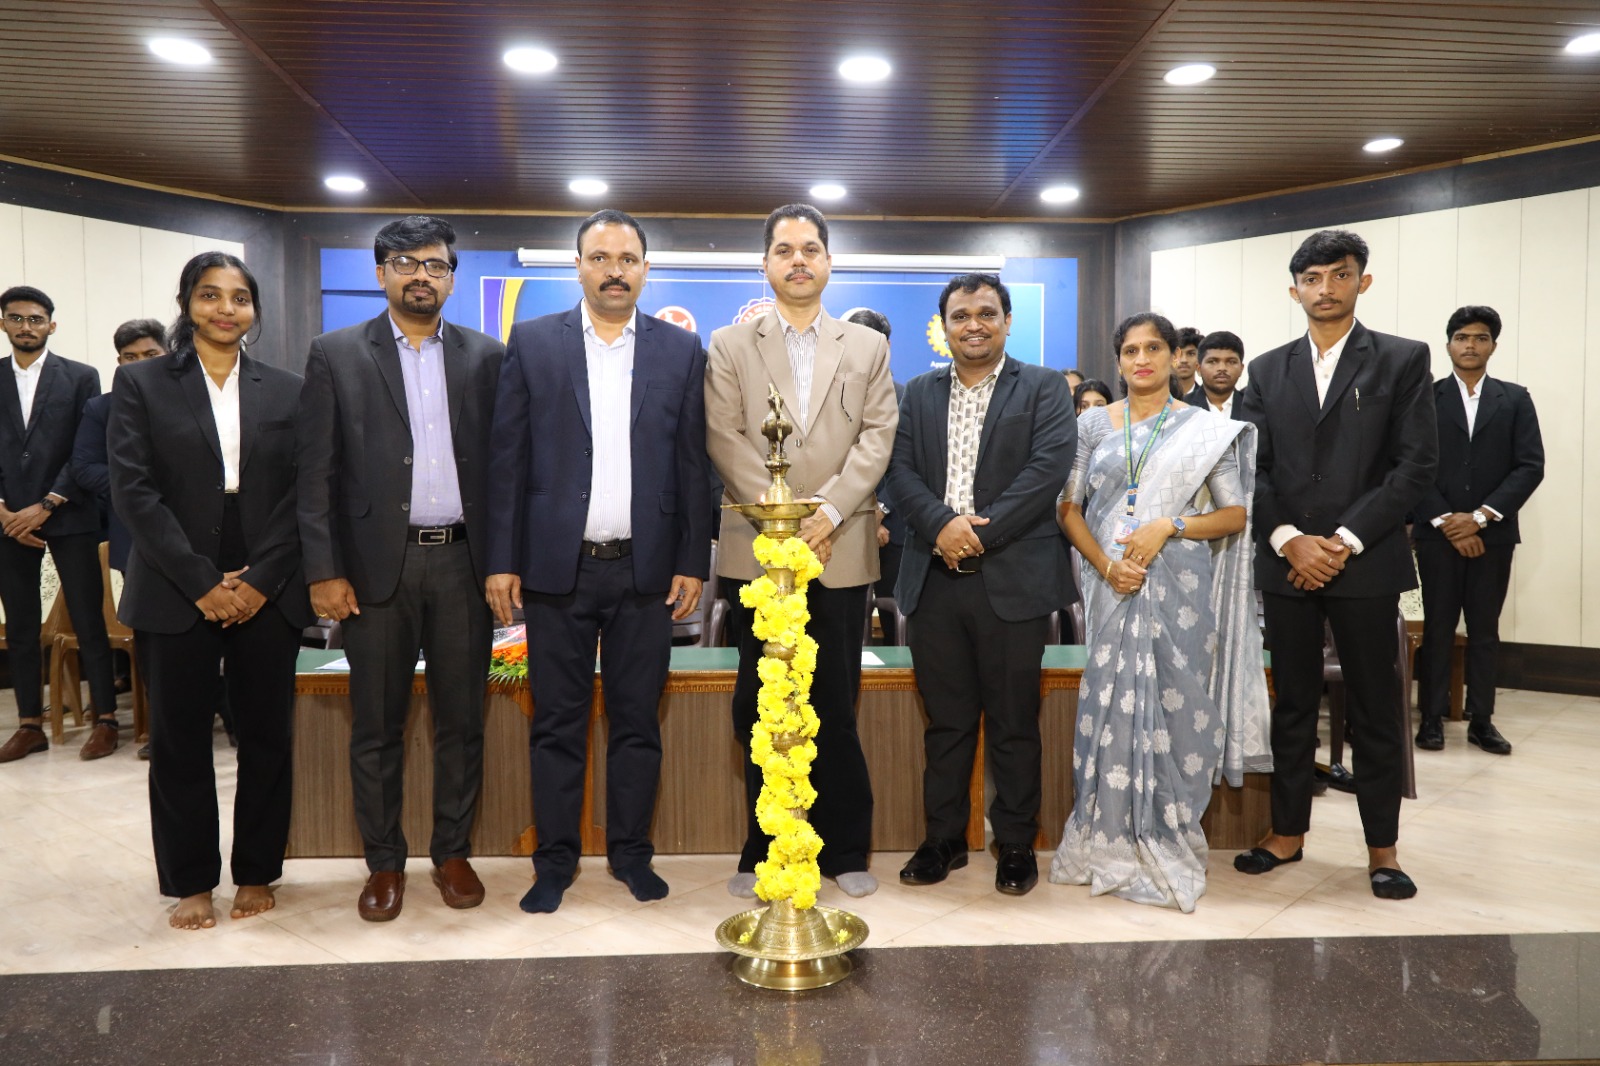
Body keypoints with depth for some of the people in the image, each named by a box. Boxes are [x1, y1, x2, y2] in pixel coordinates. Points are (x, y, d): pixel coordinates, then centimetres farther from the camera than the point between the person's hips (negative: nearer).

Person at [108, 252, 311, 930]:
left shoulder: (286, 391, 8)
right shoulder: (141, 383, 4)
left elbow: (302, 494, 2)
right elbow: (133, 490, -5)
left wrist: (260, 580, -8)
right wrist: (202, 582, -11)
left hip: (267, 592, 1)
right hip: (176, 592, -1)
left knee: (266, 736, 7)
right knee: (181, 741, 7)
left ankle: (257, 871, 22)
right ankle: (190, 881, 22)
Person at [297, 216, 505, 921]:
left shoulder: (486, 357, 8)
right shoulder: (336, 355, 5)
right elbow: (317, 473, 1)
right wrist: (324, 570, -5)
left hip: (462, 561, 1)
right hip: (377, 564, -1)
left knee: (461, 718, 9)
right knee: (376, 725, 8)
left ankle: (453, 851, 25)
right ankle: (384, 862, 24)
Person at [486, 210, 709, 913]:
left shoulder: (681, 351, 6)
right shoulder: (532, 343, 5)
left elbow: (693, 465, 4)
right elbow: (507, 458, 2)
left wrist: (692, 562, -1)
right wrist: (502, 561, -2)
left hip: (646, 568, 1)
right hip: (557, 565, 0)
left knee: (637, 722, 9)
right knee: (557, 723, 8)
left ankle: (630, 853, 25)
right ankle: (555, 860, 22)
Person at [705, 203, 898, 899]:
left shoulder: (868, 347, 12)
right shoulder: (730, 347, 9)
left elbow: (876, 438, 2)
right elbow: (725, 442, -1)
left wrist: (827, 511, -12)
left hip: (840, 552, 0)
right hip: (756, 551, 0)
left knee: (835, 709, 5)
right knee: (759, 712, 5)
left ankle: (844, 850, 19)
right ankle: (766, 853, 18)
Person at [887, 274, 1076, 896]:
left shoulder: (1043, 389, 4)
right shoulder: (920, 393, 15)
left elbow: (1048, 468, -9)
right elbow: (901, 470, 4)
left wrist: (981, 533, -15)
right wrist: (941, 524, -14)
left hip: (1012, 580, -3)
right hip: (935, 581, 3)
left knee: (1014, 723, 6)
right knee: (946, 720, 11)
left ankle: (1016, 844, 21)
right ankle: (943, 839, 24)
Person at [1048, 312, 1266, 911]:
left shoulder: (1205, 429, 5)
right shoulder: (1094, 425, 9)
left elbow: (1236, 513, 3)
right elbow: (1070, 508, 6)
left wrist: (1168, 527, -13)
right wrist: (1104, 564, -10)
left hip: (1178, 586, -1)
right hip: (1113, 586, 1)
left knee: (1174, 703, 0)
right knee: (1111, 703, 0)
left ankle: (1167, 842, 15)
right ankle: (1111, 841, 14)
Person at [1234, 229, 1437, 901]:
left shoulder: (1402, 360, 2)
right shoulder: (1268, 370, 10)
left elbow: (1417, 463, -5)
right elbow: (1253, 468, 6)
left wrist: (1343, 541, -12)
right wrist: (1289, 539, -9)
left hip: (1365, 562, -2)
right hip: (1287, 562, 2)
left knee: (1375, 708, 6)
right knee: (1293, 704, 10)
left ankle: (1382, 846, 20)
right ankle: (1288, 831, 22)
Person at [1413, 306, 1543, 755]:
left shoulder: (1515, 399, 8)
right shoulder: (1426, 397, 4)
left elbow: (1531, 466, -1)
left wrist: (1481, 516, -12)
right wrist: (1446, 521, -11)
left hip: (1493, 534, 1)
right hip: (1438, 532, -1)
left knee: (1485, 630, 7)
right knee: (1437, 628, 2)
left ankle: (1481, 719, 15)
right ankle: (1433, 716, 10)